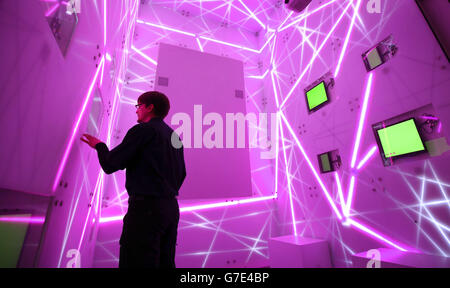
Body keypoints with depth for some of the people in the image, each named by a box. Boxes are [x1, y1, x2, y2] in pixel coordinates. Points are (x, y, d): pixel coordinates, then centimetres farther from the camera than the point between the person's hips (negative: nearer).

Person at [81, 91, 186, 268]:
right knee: (165, 263, 14)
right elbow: (181, 174, 16)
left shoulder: (142, 130, -6)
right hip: (171, 208, 8)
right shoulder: (174, 136, 15)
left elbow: (110, 165, -7)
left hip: (146, 207, -8)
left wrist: (99, 145, 12)